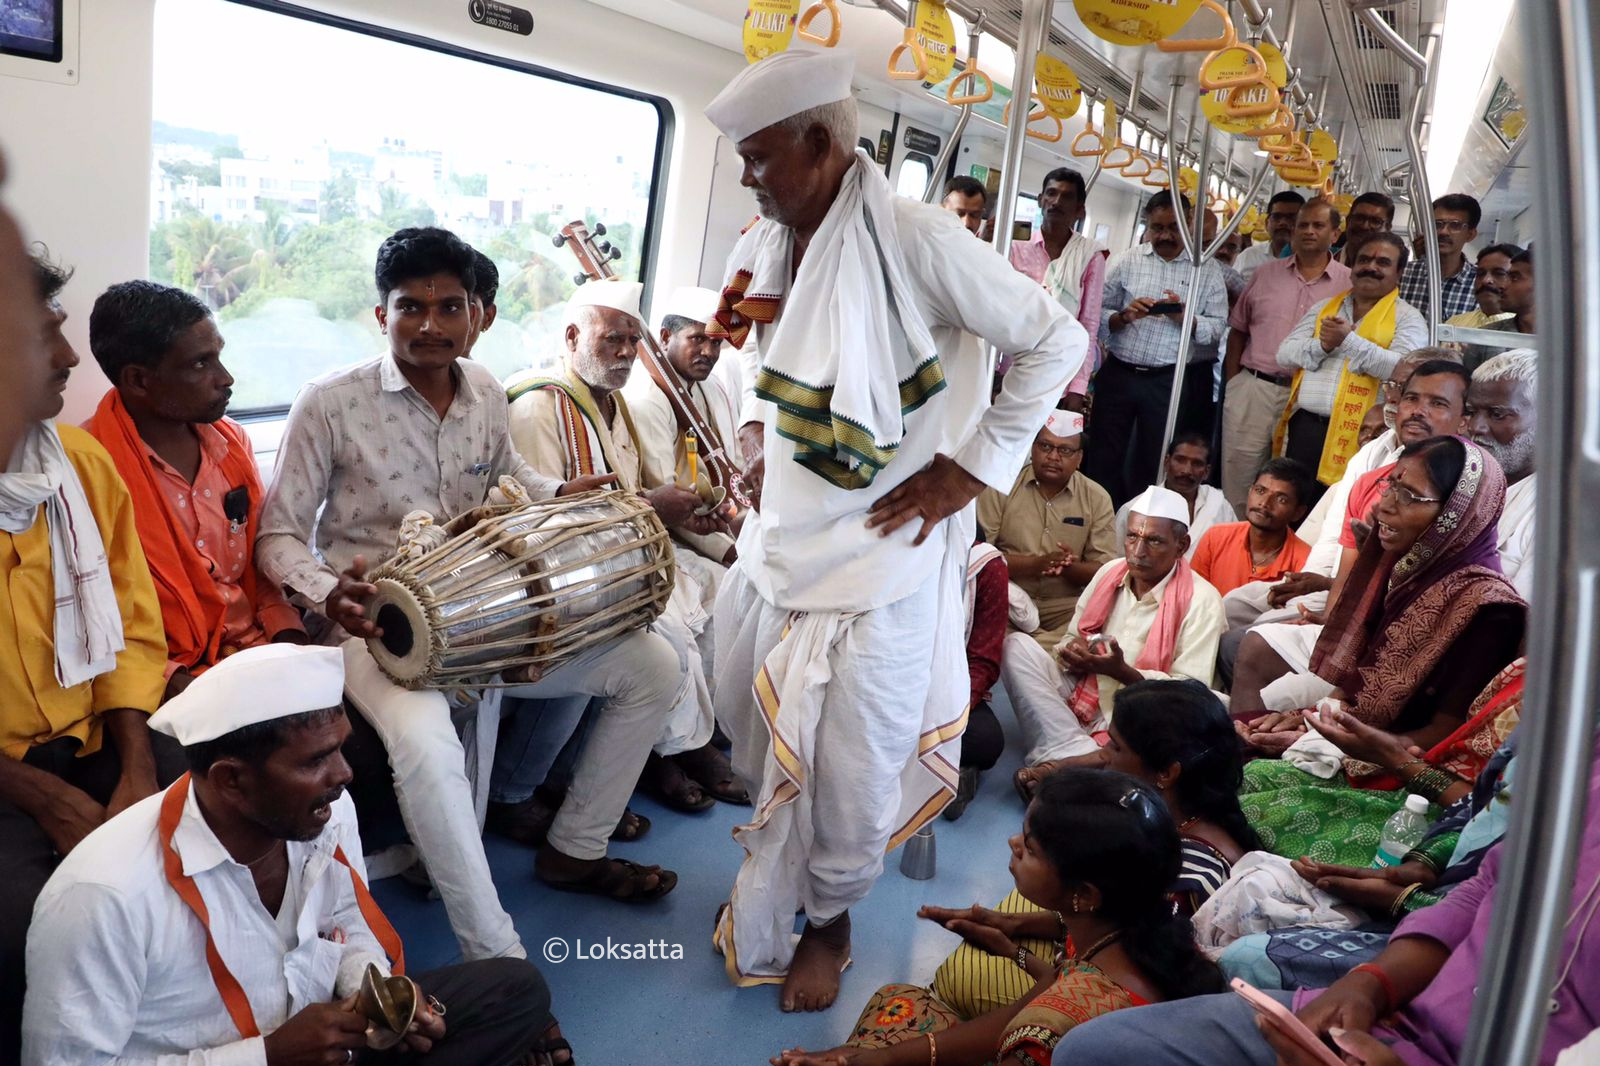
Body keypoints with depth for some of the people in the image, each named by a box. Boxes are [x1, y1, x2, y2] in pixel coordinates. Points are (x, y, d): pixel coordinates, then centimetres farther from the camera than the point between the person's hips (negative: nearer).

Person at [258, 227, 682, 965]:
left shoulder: (487, 394, 2)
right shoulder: (330, 403, -13)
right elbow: (278, 537, -8)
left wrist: (562, 497, 3)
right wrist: (328, 595, -28)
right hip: (372, 623, -6)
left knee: (652, 666, 0)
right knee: (427, 743, -40)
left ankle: (574, 849, 15)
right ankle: (498, 960, -23)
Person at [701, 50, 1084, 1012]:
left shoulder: (914, 237, -16)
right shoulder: (763, 248, 6)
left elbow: (1055, 340, -10)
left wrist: (972, 467, -11)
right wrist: (756, 434, 7)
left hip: (883, 547, -7)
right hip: (782, 537, 7)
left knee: (851, 761, 3)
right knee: (753, 716, 17)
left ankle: (829, 919, 32)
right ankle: (774, 900, 42)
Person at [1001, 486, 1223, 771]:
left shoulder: (1201, 600, -9)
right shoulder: (1109, 573, 7)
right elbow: (1071, 639, 16)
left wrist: (1121, 671, -25)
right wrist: (1073, 654, -10)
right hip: (1079, 698, 6)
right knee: (1016, 645, -15)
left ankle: (1060, 761, -30)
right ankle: (1070, 750, -28)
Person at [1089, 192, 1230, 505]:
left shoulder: (1207, 270, 4)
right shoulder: (1128, 261, 6)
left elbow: (1218, 327, -1)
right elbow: (1098, 313, 4)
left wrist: (1184, 318, -18)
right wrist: (1124, 316, -16)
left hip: (1169, 382, -1)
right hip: (1118, 373, 1)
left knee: (1153, 466, 7)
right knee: (1103, 457, 3)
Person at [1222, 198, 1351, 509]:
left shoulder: (1350, 283, 3)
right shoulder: (1266, 273, 10)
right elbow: (1238, 330, 13)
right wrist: (1232, 383, 6)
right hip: (1253, 388, 1)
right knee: (1238, 474, 2)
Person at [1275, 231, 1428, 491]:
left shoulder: (1407, 317, 2)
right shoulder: (1324, 308, 17)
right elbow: (1284, 354, 9)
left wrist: (1349, 341, -18)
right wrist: (1321, 345, -9)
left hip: (1354, 432, -4)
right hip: (1303, 425, 4)